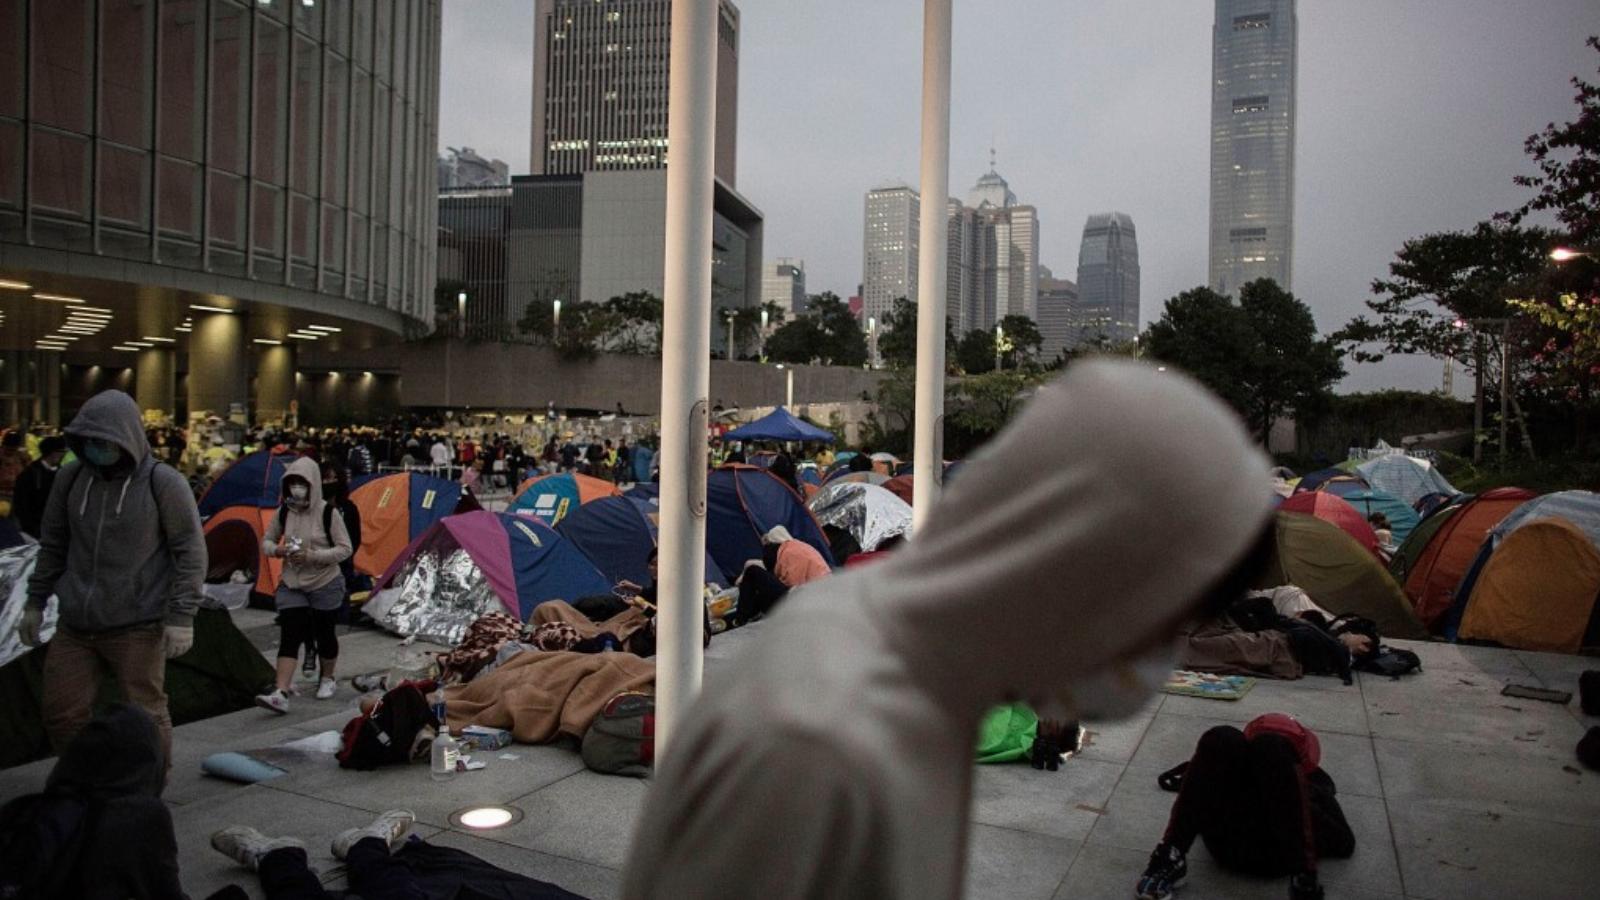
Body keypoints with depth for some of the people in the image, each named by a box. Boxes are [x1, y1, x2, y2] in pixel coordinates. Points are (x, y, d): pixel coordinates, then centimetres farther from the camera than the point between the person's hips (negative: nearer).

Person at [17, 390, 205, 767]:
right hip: (75, 625, 5)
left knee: (146, 716, 3)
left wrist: (182, 616, -13)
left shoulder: (163, 483, -10)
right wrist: (35, 602, 15)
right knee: (62, 714, 10)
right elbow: (53, 544, 15)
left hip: (137, 627, -5)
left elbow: (190, 551, -9)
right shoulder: (71, 477, 3)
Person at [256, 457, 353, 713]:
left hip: (325, 585, -3)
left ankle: (327, 679, 34)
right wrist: (277, 550, -13)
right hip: (291, 586, 3)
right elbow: (267, 541, 10)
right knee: (289, 637, -6)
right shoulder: (284, 512, -2)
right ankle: (280, 694, -12)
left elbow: (345, 549, -13)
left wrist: (313, 556, -24)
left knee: (324, 635, 10)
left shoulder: (328, 513, -14)